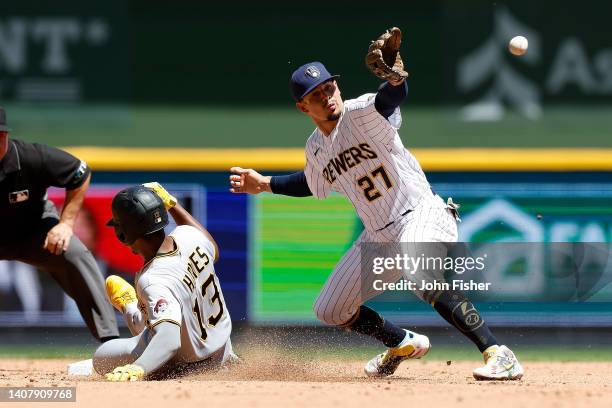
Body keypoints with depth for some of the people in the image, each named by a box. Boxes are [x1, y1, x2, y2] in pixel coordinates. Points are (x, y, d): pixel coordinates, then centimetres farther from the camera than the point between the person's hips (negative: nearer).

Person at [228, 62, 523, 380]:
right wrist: (265, 185, 26)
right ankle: (404, 345, 38)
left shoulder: (361, 113, -13)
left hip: (422, 214, -8)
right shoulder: (316, 148, 8)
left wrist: (394, 76, -58)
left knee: (417, 273, -39)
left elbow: (393, 96, -36)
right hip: (378, 235, 8)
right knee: (330, 311, 13)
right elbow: (314, 184, 30)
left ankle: (498, 354, -38)